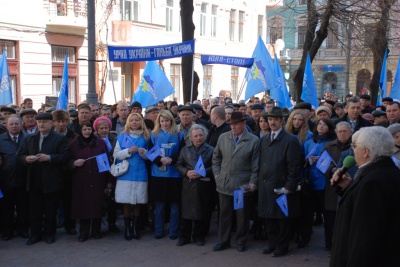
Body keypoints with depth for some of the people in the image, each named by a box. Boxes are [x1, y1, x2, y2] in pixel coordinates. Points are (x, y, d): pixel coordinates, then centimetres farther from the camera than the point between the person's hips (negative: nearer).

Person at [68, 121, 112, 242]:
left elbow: (107, 161, 4)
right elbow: (68, 161, 9)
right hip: (81, 181, 0)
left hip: (97, 180, 0)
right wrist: (74, 163, -15)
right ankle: (83, 232, 10)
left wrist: (108, 180, 1)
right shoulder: (74, 144, 5)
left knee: (97, 204, 2)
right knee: (82, 205, 0)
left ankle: (96, 231, 15)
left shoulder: (100, 143, 4)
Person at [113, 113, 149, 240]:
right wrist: (128, 151, -15)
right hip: (125, 174, -1)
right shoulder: (122, 137, 5)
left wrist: (144, 153, -10)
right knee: (126, 202, 0)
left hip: (140, 174, 1)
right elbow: (116, 154, 0)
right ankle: (127, 227, 12)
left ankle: (135, 226, 18)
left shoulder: (145, 137, 8)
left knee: (138, 201, 4)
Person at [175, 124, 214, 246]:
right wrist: (186, 172, -9)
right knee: (186, 211, 3)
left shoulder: (210, 150, 4)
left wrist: (203, 173, -16)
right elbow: (179, 165, 10)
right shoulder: (185, 149, 12)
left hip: (204, 186, -2)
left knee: (201, 212, 4)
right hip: (188, 185, 2)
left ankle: (199, 236, 17)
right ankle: (184, 236, 13)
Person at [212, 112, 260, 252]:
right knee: (224, 214, 11)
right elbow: (216, 158, 12)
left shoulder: (254, 140, -6)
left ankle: (241, 241, 23)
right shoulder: (223, 137, 4)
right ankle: (223, 241, 22)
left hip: (243, 185, -3)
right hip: (224, 183, 3)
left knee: (242, 215, 9)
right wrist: (217, 175, 4)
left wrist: (253, 182, -9)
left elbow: (256, 164, -6)